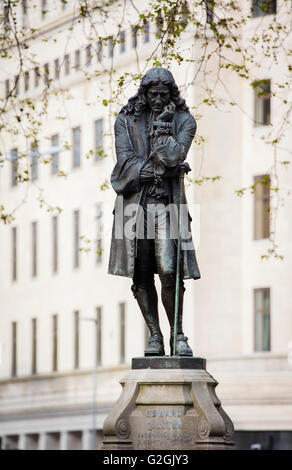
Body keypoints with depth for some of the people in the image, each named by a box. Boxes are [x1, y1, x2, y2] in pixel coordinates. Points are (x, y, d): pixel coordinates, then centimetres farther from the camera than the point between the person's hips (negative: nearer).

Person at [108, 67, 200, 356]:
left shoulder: (183, 120, 7)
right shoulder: (126, 121, 9)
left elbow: (174, 155, -9)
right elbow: (125, 160, -3)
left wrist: (162, 126, -6)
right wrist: (162, 169, -8)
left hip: (167, 201, -2)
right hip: (134, 199, 2)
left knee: (169, 272, -13)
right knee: (141, 275, 0)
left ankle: (178, 335, 0)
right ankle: (154, 336, 8)